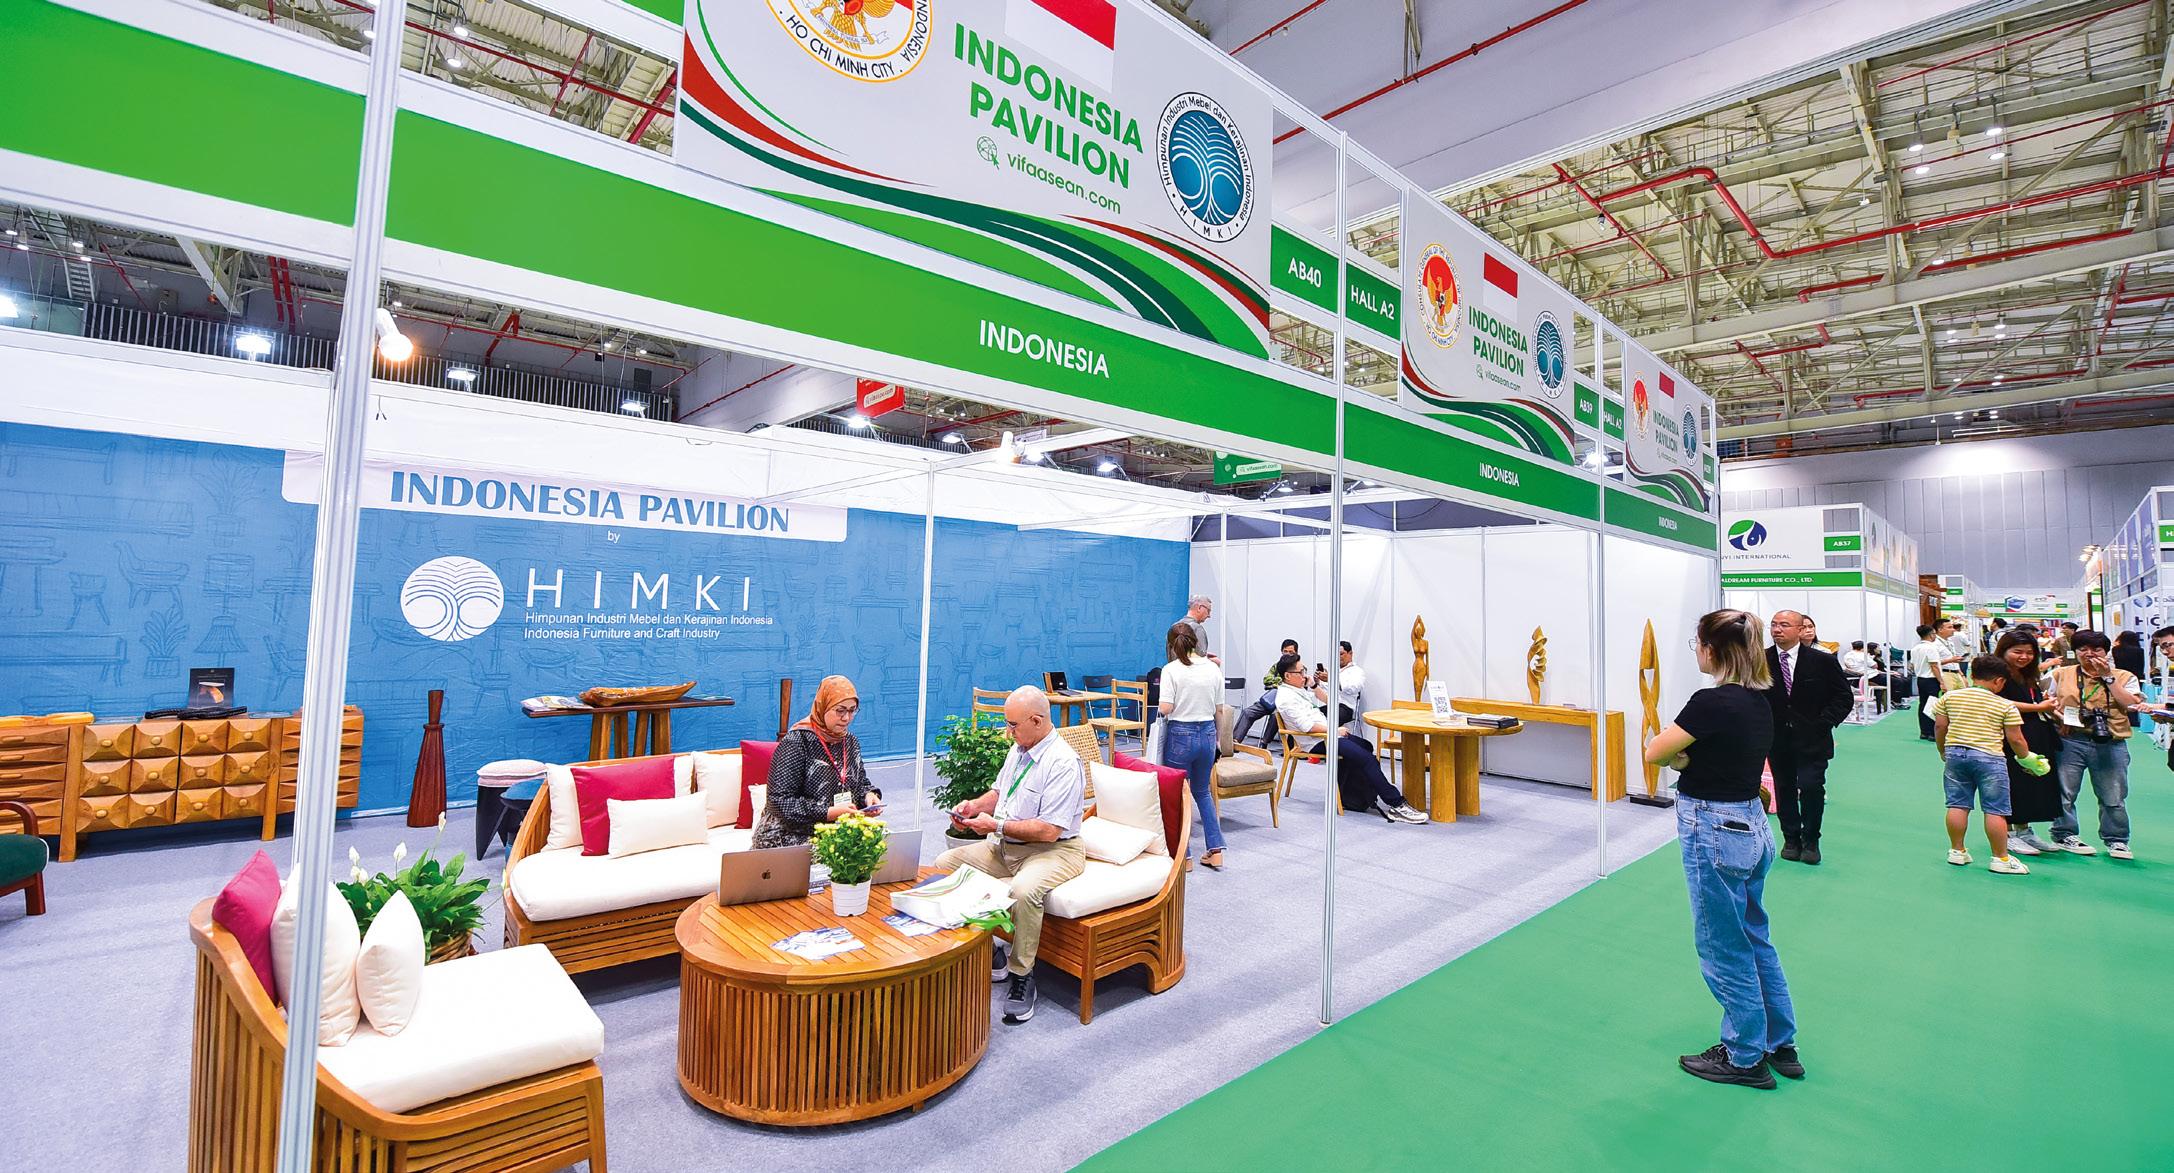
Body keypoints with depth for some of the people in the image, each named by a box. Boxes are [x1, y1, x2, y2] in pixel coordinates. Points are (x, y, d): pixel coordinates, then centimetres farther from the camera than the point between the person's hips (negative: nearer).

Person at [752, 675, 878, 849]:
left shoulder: (851, 742, 10)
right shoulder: (796, 741, -11)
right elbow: (780, 800, -16)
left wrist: (868, 796, -1)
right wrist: (829, 812, -23)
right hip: (791, 834, -6)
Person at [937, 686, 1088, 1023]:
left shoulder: (1064, 764, -20)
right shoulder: (1017, 749, 8)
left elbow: (1049, 830, -24)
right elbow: (999, 791, 24)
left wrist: (996, 825, -20)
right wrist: (976, 805, 3)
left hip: (1053, 850, -9)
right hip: (1004, 845, 9)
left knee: (1024, 889, -38)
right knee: (945, 864, -1)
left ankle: (1022, 977, -14)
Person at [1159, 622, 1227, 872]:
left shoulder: (1171, 670, -13)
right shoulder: (1214, 669, 0)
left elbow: (1165, 708, -19)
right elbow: (1219, 708, 5)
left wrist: (1165, 705, 4)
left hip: (1180, 734, -4)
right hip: (1208, 732, 5)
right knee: (1202, 792, 22)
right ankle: (1215, 851, 17)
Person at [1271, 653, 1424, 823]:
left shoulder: (1300, 688, 15)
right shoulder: (1286, 697, -15)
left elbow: (1327, 700, 23)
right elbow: (1306, 726, -24)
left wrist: (1314, 686, 7)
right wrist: (1334, 730, -16)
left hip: (1326, 733, 11)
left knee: (1365, 746, 12)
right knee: (1364, 757, -19)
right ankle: (1397, 805, -19)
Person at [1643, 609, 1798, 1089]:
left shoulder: (1711, 702, -24)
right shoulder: (1760, 701, 4)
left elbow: (1655, 752, -16)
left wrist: (1676, 752, 3)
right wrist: (1688, 755, -3)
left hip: (1713, 832, -9)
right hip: (1753, 825, 9)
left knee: (1724, 950, 8)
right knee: (1756, 941, 23)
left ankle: (1746, 1058, 24)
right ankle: (1780, 1045, 37)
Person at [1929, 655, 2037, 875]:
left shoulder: (1950, 697, 4)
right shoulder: (2006, 706, -2)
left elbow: (1939, 727, 6)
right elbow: (2015, 739, 0)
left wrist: (1943, 751, 20)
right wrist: (2027, 757, 18)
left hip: (1955, 753, 3)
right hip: (1989, 758, -3)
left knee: (1957, 804, 8)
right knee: (1995, 810, 3)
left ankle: (1957, 851, 14)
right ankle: (2000, 859, 8)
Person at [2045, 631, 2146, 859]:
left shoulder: (2124, 677, 8)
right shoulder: (2061, 674, 8)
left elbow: (2132, 704, -7)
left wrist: (2107, 677, -8)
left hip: (2110, 744, 0)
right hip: (2070, 741, 0)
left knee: (2113, 797, 6)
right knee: (2064, 792, 3)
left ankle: (2116, 840, 21)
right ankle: (2065, 834, 14)